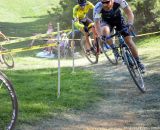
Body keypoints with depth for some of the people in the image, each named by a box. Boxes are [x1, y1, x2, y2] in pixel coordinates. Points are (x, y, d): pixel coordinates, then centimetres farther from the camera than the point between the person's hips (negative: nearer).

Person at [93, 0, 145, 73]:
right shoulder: (98, 7, -34)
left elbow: (129, 13, -30)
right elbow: (97, 23, -32)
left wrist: (130, 24, -48)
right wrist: (100, 35, -49)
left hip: (118, 18, 0)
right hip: (106, 21, 0)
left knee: (128, 39, -9)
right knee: (105, 30, -36)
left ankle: (138, 62, 3)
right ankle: (114, 49, -16)